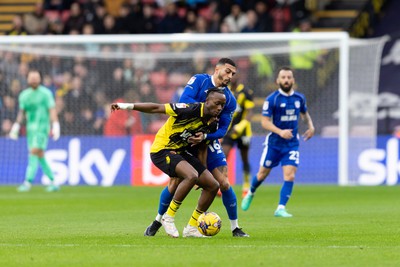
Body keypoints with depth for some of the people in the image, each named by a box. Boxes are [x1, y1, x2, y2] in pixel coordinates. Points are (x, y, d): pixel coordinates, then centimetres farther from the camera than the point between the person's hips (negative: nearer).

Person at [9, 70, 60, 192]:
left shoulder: (45, 93, -4)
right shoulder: (24, 95, 12)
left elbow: (52, 110, -7)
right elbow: (22, 112, 19)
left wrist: (55, 126, -15)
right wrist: (16, 126, 11)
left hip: (42, 127, -6)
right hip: (30, 128, 6)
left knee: (34, 152, -16)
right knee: (40, 156, 8)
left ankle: (28, 183, -20)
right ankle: (53, 182, 18)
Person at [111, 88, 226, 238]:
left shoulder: (212, 123, 0)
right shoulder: (191, 110, -23)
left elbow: (203, 147, 15)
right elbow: (157, 108, -20)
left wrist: (203, 172, 14)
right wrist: (128, 106, -24)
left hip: (181, 152, 8)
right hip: (162, 150, -8)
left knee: (213, 186, 1)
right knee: (191, 176, -33)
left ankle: (191, 228, 14)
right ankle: (168, 217, -17)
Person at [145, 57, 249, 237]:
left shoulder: (230, 99, -2)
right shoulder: (199, 80, -7)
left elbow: (222, 130, -7)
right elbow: (184, 100, -22)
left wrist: (204, 136, -23)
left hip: (208, 142, 2)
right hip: (184, 139, -2)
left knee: (224, 183, -9)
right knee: (174, 183, -5)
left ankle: (235, 228, 3)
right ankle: (157, 222, 17)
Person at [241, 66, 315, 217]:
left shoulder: (299, 98, 2)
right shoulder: (272, 99, -12)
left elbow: (304, 114, 23)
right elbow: (264, 122, -16)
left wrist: (310, 126, 4)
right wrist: (280, 132, -29)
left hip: (292, 144, 2)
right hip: (274, 143, -2)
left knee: (290, 176, -13)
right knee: (263, 174, 12)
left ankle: (281, 209, -10)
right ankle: (250, 193, 42)